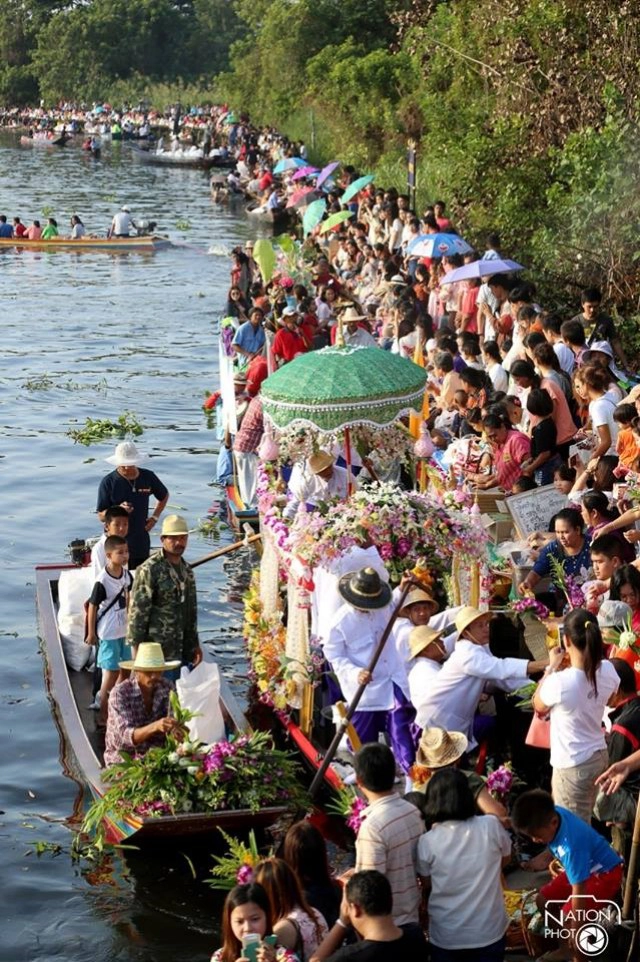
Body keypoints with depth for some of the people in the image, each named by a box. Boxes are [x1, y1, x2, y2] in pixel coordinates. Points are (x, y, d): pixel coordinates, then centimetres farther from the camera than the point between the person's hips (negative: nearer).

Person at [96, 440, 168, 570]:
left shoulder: (148, 477, 3)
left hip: (141, 543, 4)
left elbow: (164, 496, 22)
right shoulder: (108, 482, -8)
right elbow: (101, 516, -7)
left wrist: (155, 517, 11)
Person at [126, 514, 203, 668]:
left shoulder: (187, 571, 14)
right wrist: (138, 648, -15)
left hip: (183, 650, 8)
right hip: (157, 649, -7)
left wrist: (195, 644, 19)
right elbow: (137, 611, -13)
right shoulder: (149, 570, -11)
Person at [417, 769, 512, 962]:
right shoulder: (491, 825, -13)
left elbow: (427, 884, 3)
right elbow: (506, 858, 7)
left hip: (446, 936, -1)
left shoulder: (427, 842, -15)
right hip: (489, 931, 1)